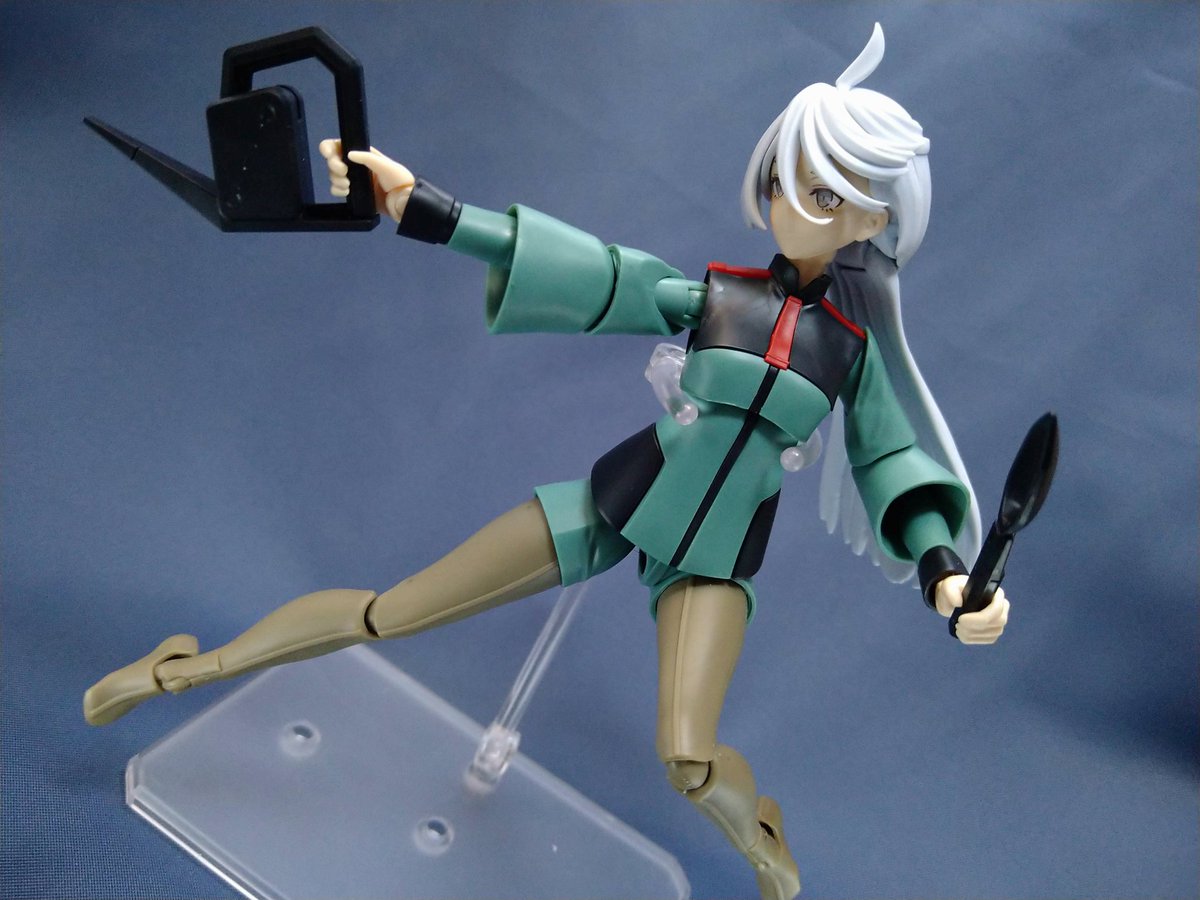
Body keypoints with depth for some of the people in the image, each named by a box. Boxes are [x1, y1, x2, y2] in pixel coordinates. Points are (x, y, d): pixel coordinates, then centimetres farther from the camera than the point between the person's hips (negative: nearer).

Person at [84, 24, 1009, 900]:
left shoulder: (855, 344, 1)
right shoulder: (709, 291, -3)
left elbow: (891, 464, 2)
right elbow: (591, 276, -12)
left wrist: (945, 570, -17)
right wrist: (421, 206, -22)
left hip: (715, 555, 0)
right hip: (618, 502, 0)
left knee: (689, 761, -21)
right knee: (385, 614, -1)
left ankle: (753, 819, 18)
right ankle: (200, 664, 21)